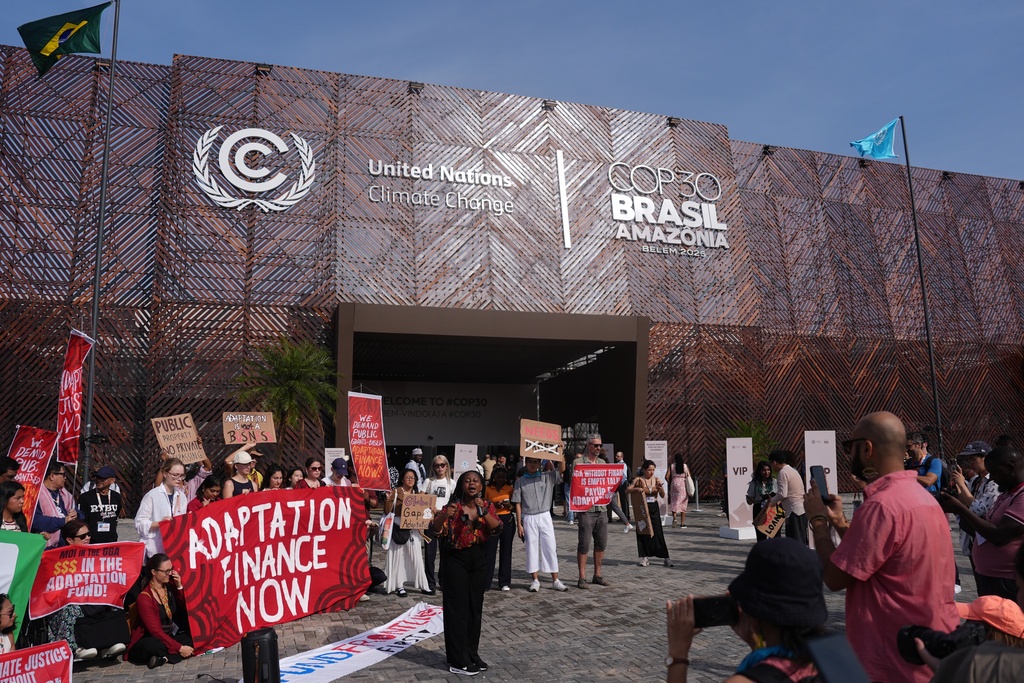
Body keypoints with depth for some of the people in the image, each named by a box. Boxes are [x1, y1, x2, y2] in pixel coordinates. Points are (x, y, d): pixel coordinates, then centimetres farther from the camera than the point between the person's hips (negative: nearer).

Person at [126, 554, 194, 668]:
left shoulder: (170, 586, 0)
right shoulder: (144, 598, -17)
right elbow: (156, 631, -21)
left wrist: (179, 587, -10)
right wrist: (179, 648, -25)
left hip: (171, 635, 6)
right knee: (154, 646, -39)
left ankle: (164, 658, -23)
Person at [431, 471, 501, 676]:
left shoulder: (487, 506, 2)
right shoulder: (453, 506, -8)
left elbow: (497, 529, -12)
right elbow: (436, 529, -18)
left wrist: (483, 512, -26)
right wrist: (444, 515, -38)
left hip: (478, 559, 4)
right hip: (455, 559, -4)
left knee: (475, 607, 12)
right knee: (457, 608, -2)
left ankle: (472, 654, 27)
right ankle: (458, 661, 7)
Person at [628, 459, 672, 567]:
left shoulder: (657, 480, 2)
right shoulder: (639, 480, -5)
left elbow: (662, 496, 2)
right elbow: (627, 490, -9)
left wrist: (661, 489, -18)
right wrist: (637, 489, -27)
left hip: (654, 508, 1)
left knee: (658, 532, -1)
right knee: (643, 532, 4)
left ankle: (665, 557, 6)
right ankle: (645, 557, 15)